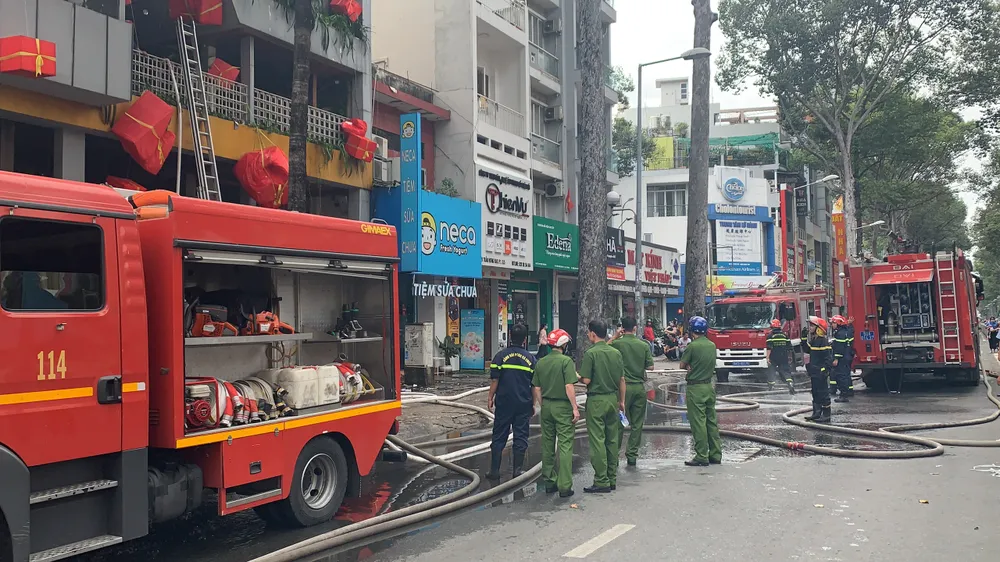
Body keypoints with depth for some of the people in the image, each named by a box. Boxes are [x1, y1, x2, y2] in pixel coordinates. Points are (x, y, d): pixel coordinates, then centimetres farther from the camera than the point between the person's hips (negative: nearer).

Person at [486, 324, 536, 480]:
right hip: (524, 403, 1)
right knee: (520, 436, 8)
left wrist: (490, 397, 5)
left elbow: (494, 380, -6)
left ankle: (494, 470, 7)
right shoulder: (530, 358, 2)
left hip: (504, 403, -1)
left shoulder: (500, 356, -3)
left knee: (499, 437, 6)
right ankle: (518, 470, 10)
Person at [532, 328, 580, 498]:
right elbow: (569, 387, -17)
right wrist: (575, 408, -11)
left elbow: (536, 388, 9)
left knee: (547, 445, 13)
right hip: (563, 407, -5)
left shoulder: (541, 362, 6)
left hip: (546, 406, 6)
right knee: (565, 446, -3)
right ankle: (564, 486, -5)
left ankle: (549, 482, 20)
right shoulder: (566, 361, -11)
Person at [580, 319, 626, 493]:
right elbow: (622, 379, 10)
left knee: (597, 441, -3)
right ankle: (612, 479, 18)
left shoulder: (591, 353, -13)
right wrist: (621, 401, 18)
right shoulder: (616, 353, 6)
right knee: (612, 440, 12)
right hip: (613, 398, 6)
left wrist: (577, 376, 6)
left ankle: (602, 482, -3)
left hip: (596, 400, -6)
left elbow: (586, 380, -16)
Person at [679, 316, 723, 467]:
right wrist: (693, 366, -1)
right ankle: (715, 455, 17)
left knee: (698, 423, -2)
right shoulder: (712, 345, 6)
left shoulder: (693, 346, -15)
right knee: (712, 421, 12)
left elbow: (682, 365, -8)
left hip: (696, 388, -7)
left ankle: (702, 457, 0)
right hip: (709, 386, 7)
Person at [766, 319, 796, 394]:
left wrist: (768, 357, -13)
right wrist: (789, 357, 18)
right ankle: (791, 383, -19)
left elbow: (769, 348, -13)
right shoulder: (785, 335, 7)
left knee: (771, 371, 11)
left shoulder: (770, 336, -5)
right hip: (784, 357, 3)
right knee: (786, 371, 2)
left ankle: (771, 384, 16)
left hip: (774, 357, -3)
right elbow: (789, 347, 9)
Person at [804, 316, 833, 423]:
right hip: (814, 373, 9)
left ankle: (826, 415, 1)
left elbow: (828, 358, -19)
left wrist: (824, 370, -23)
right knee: (815, 393, 14)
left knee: (823, 394, -3)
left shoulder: (823, 341, -16)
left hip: (821, 374, -9)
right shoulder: (812, 340, 11)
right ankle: (816, 413, 22)